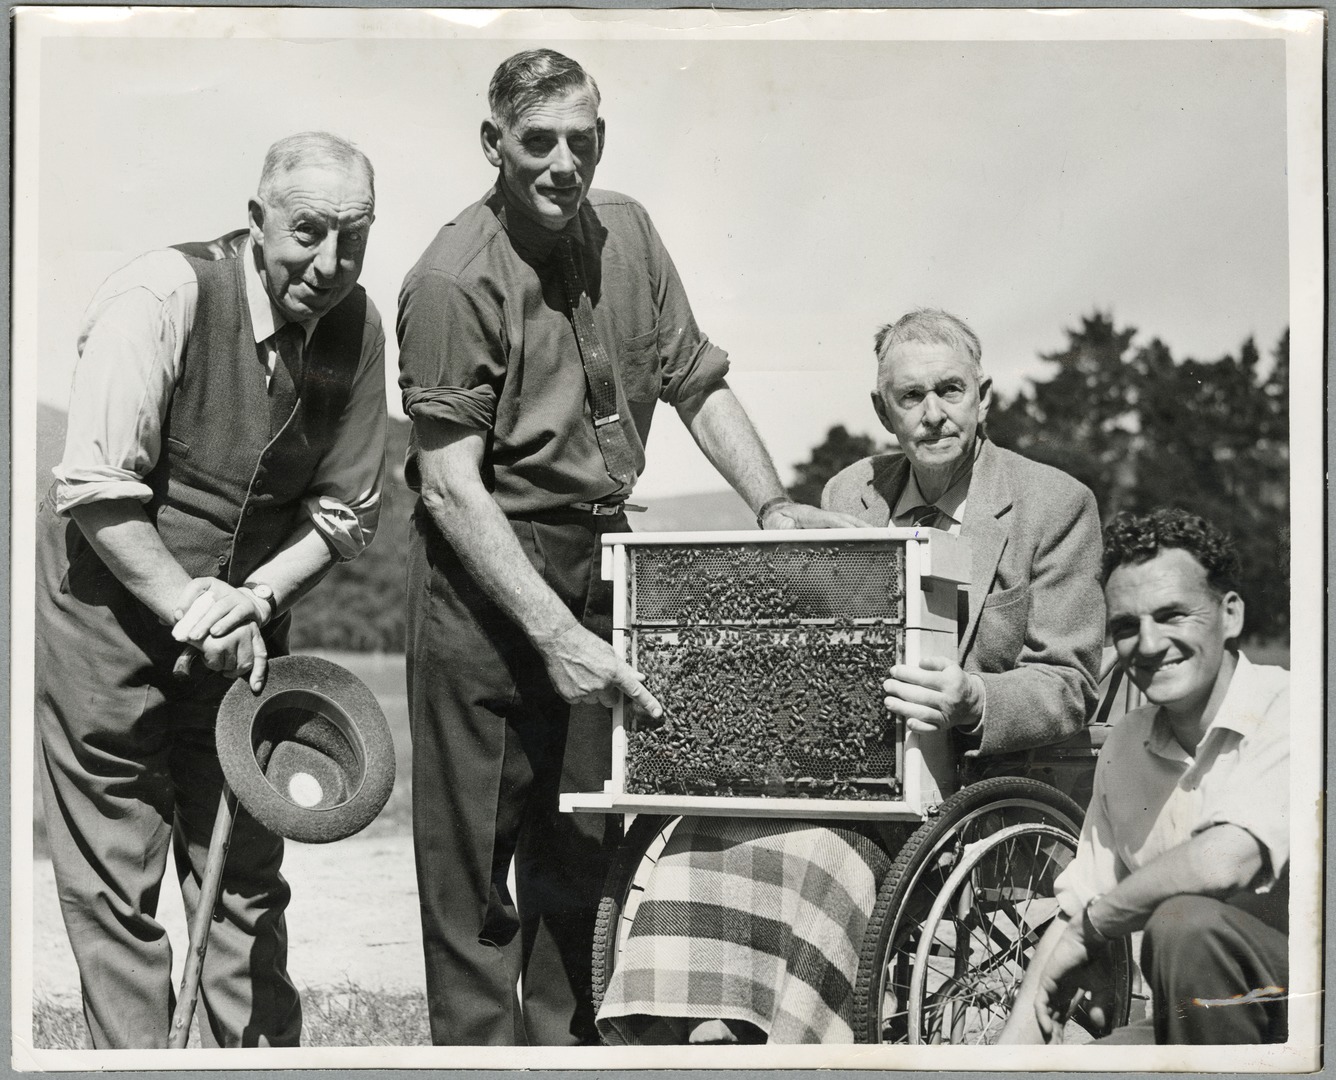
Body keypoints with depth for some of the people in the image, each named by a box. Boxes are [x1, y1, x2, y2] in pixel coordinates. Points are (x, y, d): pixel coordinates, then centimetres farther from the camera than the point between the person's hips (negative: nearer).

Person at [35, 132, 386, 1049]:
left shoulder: (357, 328, -4)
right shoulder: (163, 295, -20)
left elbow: (347, 509, 2)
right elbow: (95, 490, -21)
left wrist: (253, 598, -13)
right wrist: (193, 612, -21)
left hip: (246, 626, 5)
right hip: (110, 612, -5)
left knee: (247, 877, 13)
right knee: (115, 887, 2)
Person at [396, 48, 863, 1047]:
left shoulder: (627, 233, 5)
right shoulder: (455, 281, -15)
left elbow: (697, 384, 13)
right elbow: (449, 484, -19)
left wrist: (772, 504, -2)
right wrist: (555, 634, -25)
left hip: (601, 565, 7)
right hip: (487, 576, -6)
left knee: (581, 844, 14)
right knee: (476, 857, -1)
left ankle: (567, 1044, 26)